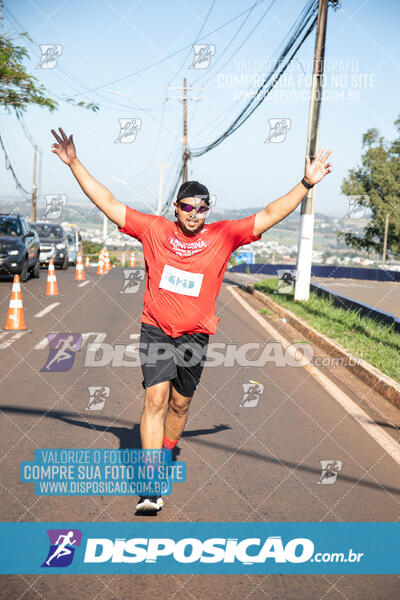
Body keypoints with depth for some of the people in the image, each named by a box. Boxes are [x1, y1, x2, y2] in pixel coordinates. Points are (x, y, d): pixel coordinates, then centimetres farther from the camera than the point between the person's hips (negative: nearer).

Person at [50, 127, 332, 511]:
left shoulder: (222, 235, 0)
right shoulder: (154, 230, 0)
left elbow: (270, 215, 1)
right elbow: (108, 203, 1)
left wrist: (306, 184, -4)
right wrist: (74, 163, -3)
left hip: (195, 335, 2)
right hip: (156, 330, -1)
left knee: (180, 404, 11)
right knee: (155, 399, -12)